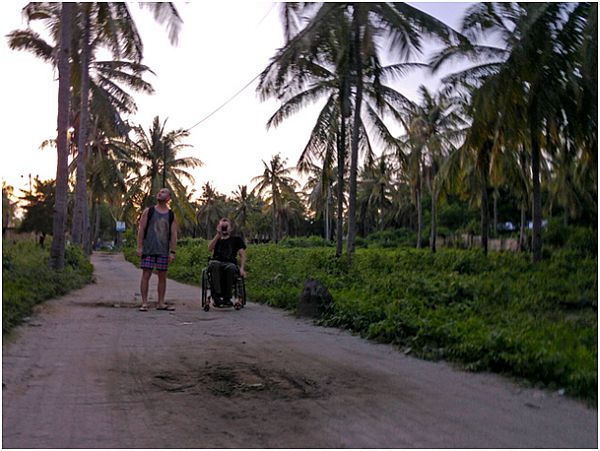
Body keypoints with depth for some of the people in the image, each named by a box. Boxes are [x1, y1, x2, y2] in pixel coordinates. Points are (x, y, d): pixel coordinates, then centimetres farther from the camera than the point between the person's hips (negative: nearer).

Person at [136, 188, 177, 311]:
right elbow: (141, 230, 2)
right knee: (146, 275, -3)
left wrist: (172, 252, -2)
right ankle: (144, 303, 1)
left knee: (162, 277, 5)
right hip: (148, 250, -2)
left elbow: (173, 234, 5)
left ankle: (161, 303, 13)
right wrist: (139, 247, -6)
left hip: (163, 251, 2)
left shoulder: (171, 215, 8)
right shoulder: (148, 211, 5)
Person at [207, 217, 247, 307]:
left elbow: (242, 255, 12)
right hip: (216, 262, 1)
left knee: (231, 268, -39)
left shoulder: (236, 239, 24)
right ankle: (216, 295, -46)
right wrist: (218, 234, 3)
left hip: (230, 264, -1)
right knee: (214, 264, -37)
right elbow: (210, 249, 6)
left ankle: (227, 298, -34)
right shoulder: (217, 240, 29)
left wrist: (242, 268, -6)